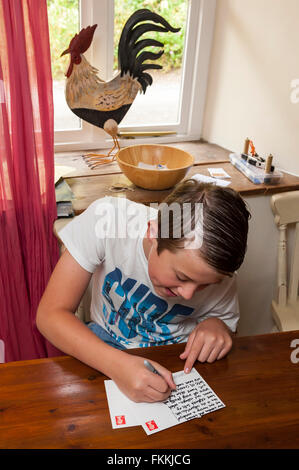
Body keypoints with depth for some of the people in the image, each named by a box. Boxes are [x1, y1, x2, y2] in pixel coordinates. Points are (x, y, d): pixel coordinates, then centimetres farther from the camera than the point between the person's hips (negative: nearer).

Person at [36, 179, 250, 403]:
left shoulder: (217, 274, -19)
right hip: (106, 343, 0)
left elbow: (228, 331, 2)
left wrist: (217, 325, -22)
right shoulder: (107, 219, -27)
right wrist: (118, 364, -39)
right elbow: (51, 314, -24)